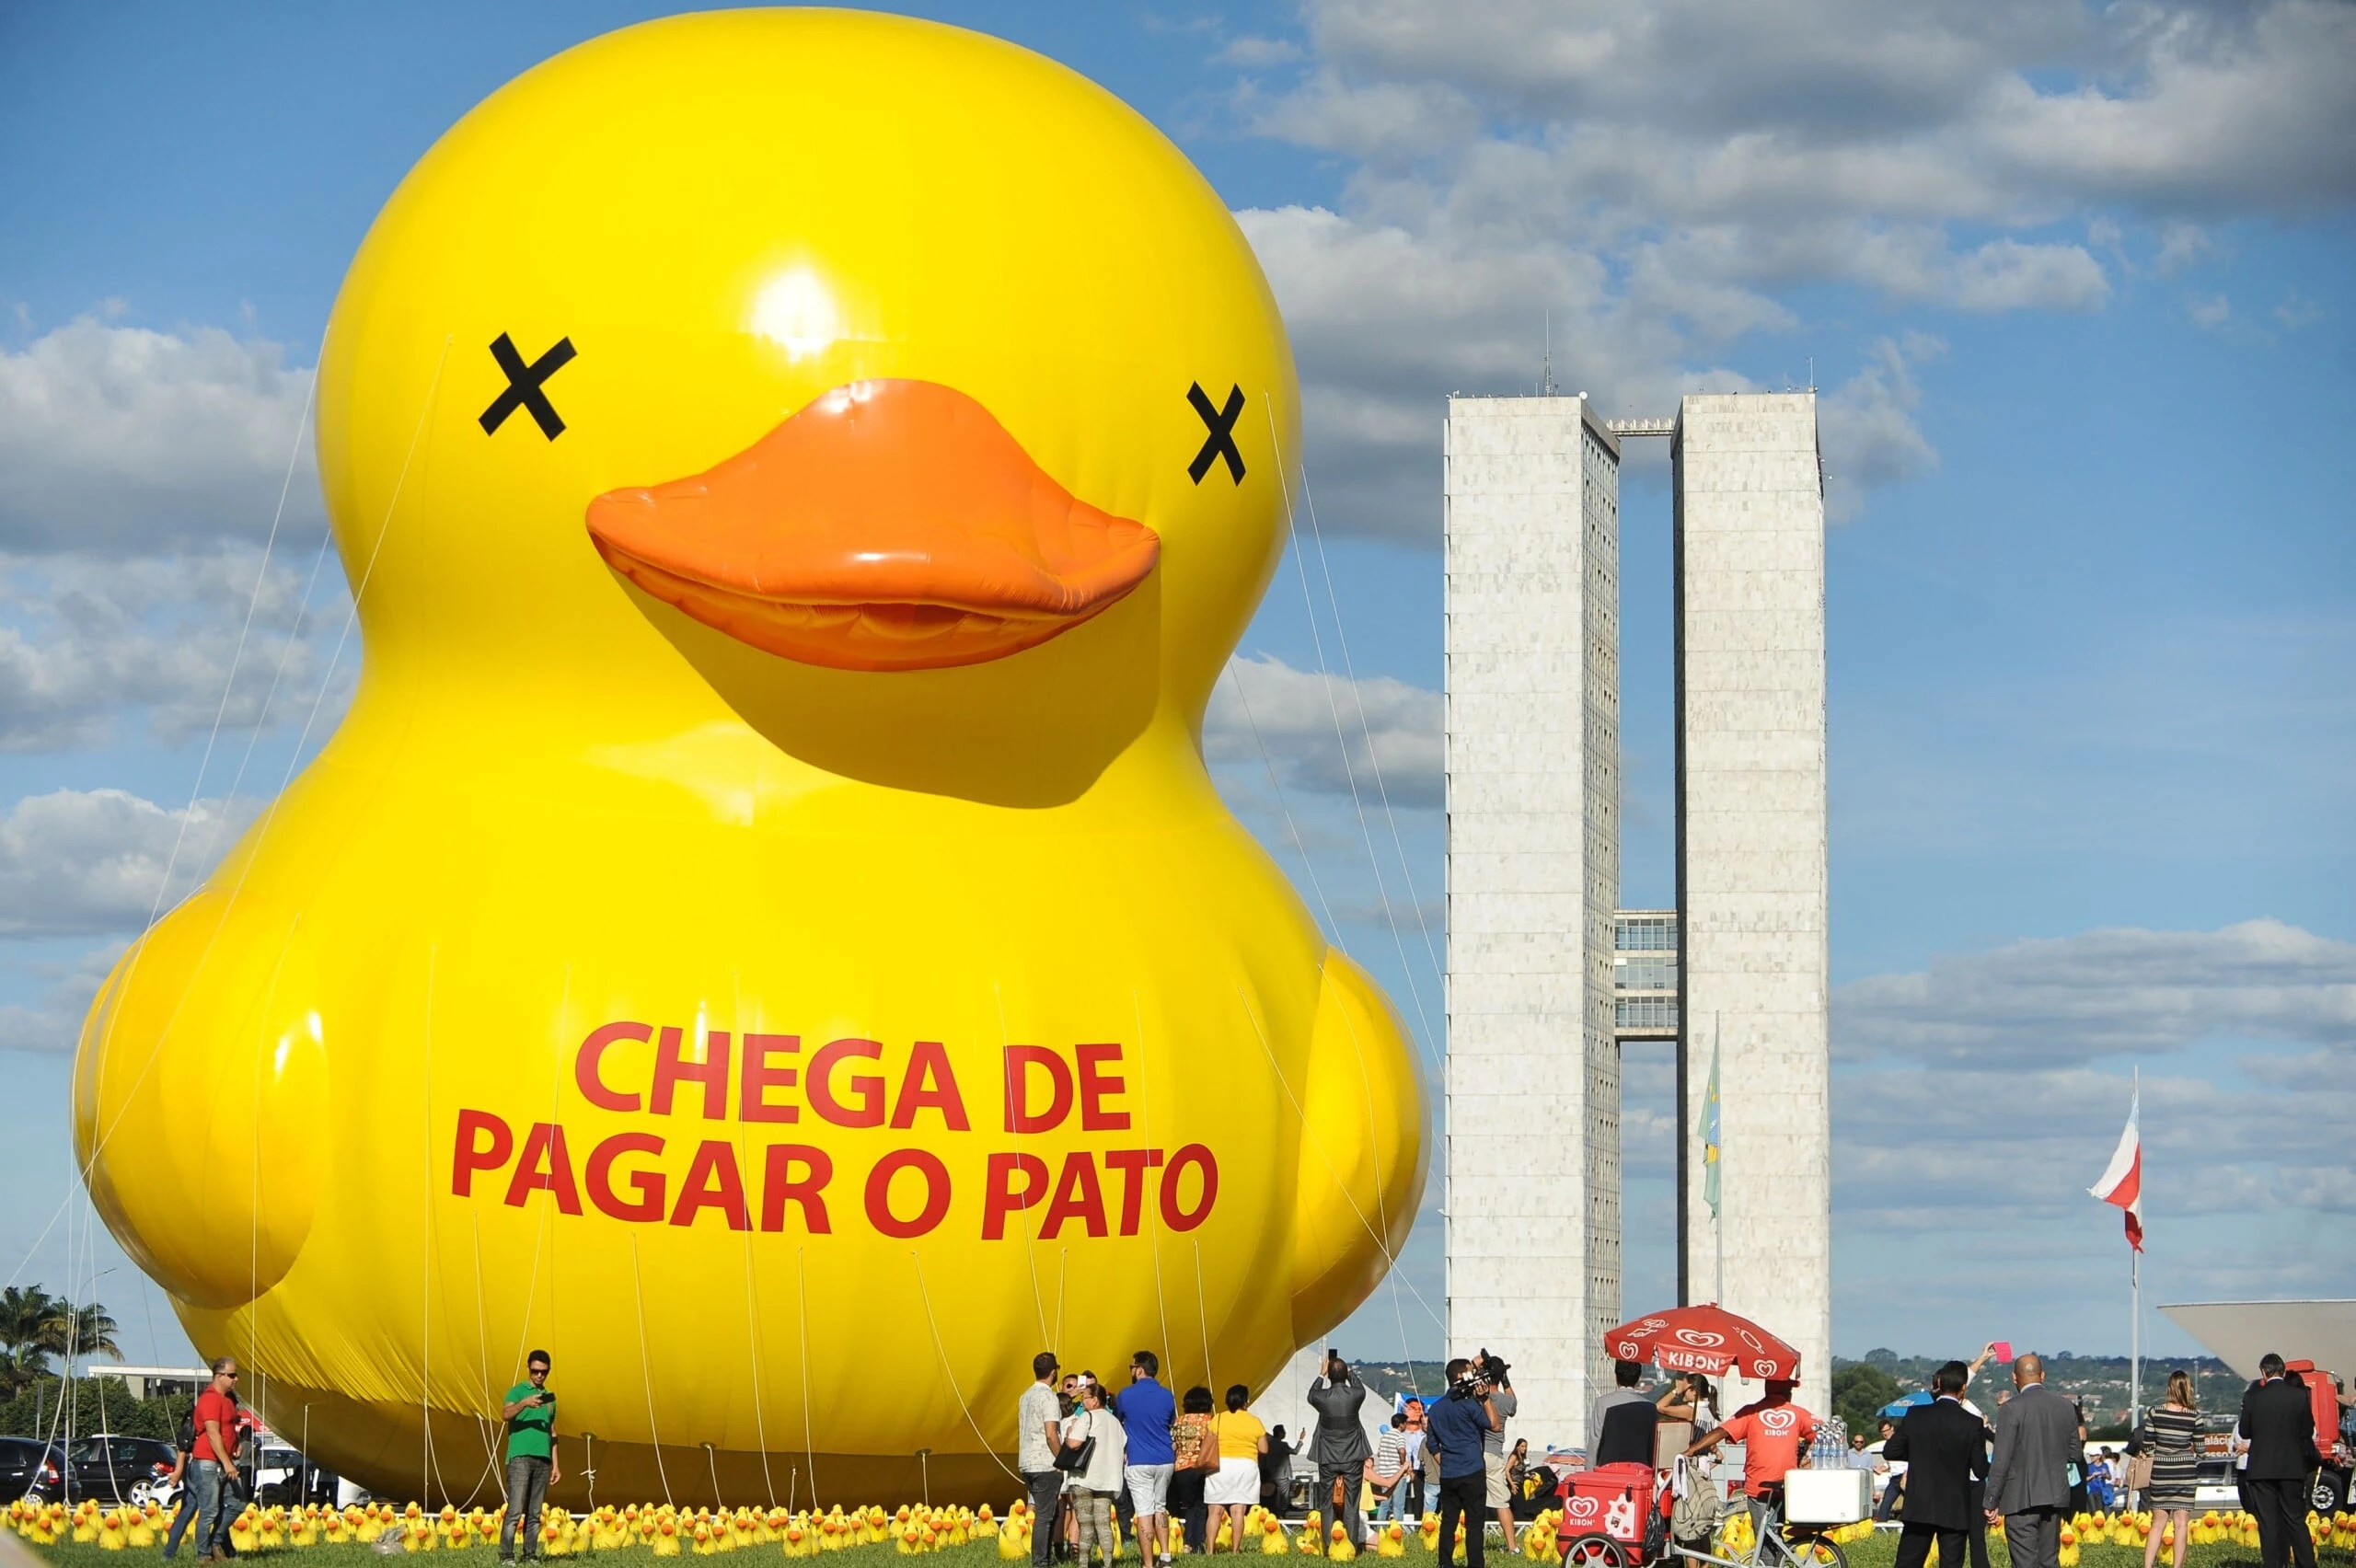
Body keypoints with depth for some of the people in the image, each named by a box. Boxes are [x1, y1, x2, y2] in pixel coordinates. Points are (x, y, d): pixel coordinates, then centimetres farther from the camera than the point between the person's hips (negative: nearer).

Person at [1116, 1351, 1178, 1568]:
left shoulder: (1126, 1395, -6)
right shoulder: (1166, 1396, 2)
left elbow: (1117, 1419, 12)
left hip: (1139, 1462, -4)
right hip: (1166, 1461, 4)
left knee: (1144, 1513, -3)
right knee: (1160, 1508, 19)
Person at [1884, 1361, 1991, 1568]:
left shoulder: (1916, 1415, -4)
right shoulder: (1972, 1424, -9)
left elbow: (1890, 1450, 1)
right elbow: (1981, 1470, -5)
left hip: (1919, 1506, 2)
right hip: (1955, 1511, -1)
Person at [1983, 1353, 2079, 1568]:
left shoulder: (2011, 1409, -12)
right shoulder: (2065, 1407, 5)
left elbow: (2001, 1461, -13)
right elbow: (2073, 1454, 12)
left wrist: (1991, 1503, -7)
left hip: (2021, 1500, -6)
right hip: (2054, 1498, 6)